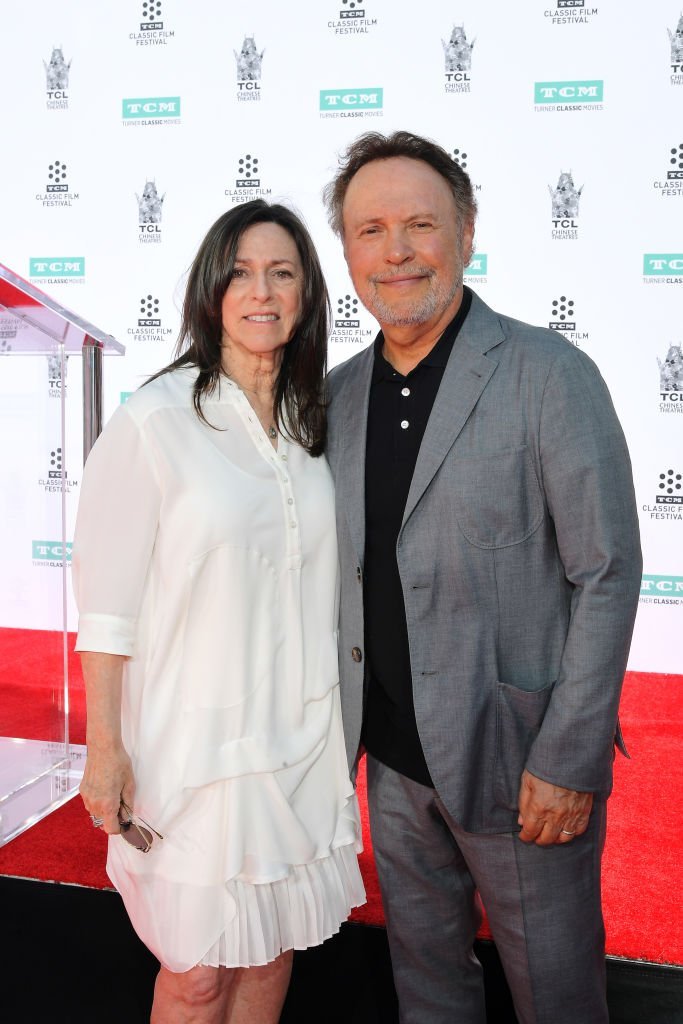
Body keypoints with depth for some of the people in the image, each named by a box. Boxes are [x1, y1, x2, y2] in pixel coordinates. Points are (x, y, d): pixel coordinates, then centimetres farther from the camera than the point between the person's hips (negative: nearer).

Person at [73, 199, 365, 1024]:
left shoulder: (312, 426, 5)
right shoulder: (153, 421, -12)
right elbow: (107, 602, -11)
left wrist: (342, 718, 14)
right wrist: (105, 747, -11)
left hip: (302, 739, 5)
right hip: (196, 742, -5)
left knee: (273, 951, 18)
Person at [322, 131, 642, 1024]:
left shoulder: (550, 375, -12)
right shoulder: (341, 394, 5)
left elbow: (607, 575, -13)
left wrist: (567, 759, -16)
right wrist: (344, 716, 7)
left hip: (515, 753, -5)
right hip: (394, 756, 5)